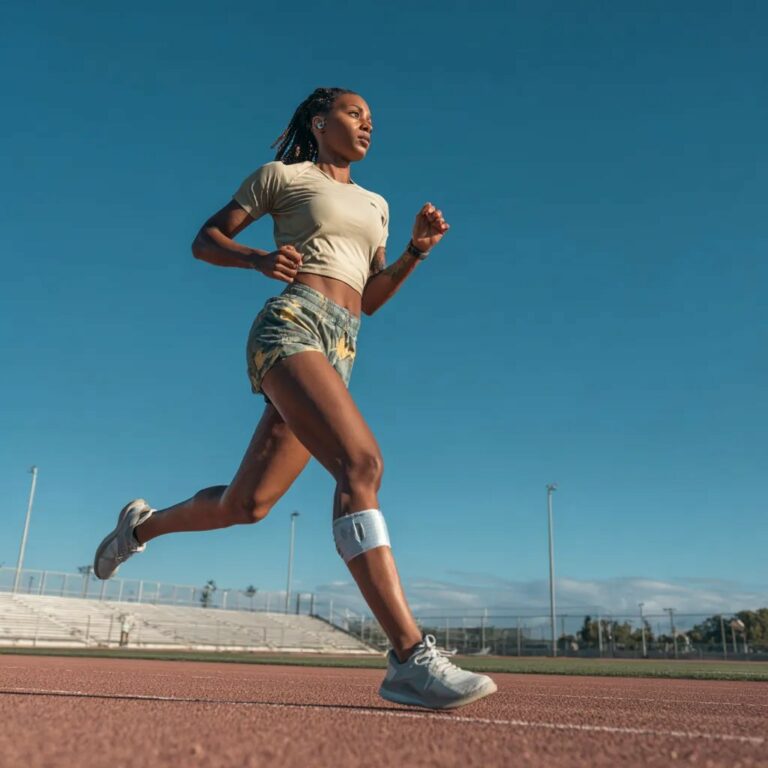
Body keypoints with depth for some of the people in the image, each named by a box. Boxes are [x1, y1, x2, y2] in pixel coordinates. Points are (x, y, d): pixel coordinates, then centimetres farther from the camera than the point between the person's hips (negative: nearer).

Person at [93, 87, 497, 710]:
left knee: (246, 504, 7)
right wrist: (261, 259, -7)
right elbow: (205, 240, 13)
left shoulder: (375, 204, 28)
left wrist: (416, 252, 9)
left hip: (341, 353, 7)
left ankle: (143, 524, 36)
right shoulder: (282, 174, 12)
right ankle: (409, 656, -33)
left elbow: (370, 301, 25)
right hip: (291, 324, -7)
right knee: (362, 460, -29)